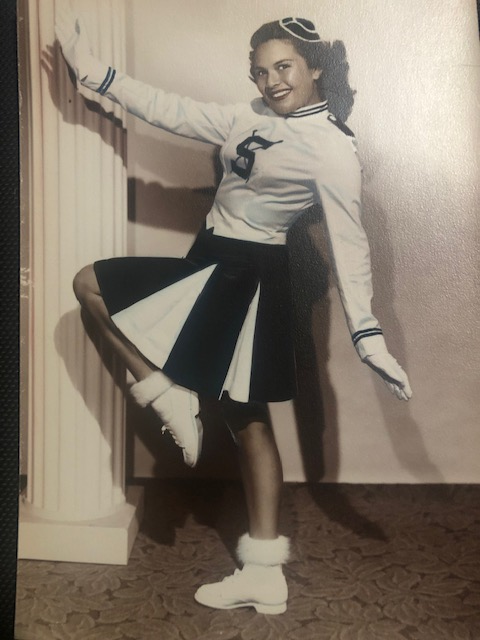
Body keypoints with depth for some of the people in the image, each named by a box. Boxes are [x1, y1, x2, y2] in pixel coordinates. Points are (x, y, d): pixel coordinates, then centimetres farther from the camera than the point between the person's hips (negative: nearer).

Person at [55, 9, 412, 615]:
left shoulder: (333, 146, -9)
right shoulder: (249, 118, 11)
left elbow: (348, 243, -13)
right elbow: (171, 110, 14)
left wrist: (368, 335, -16)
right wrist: (91, 68, 12)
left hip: (246, 275, -8)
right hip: (209, 261, 8)